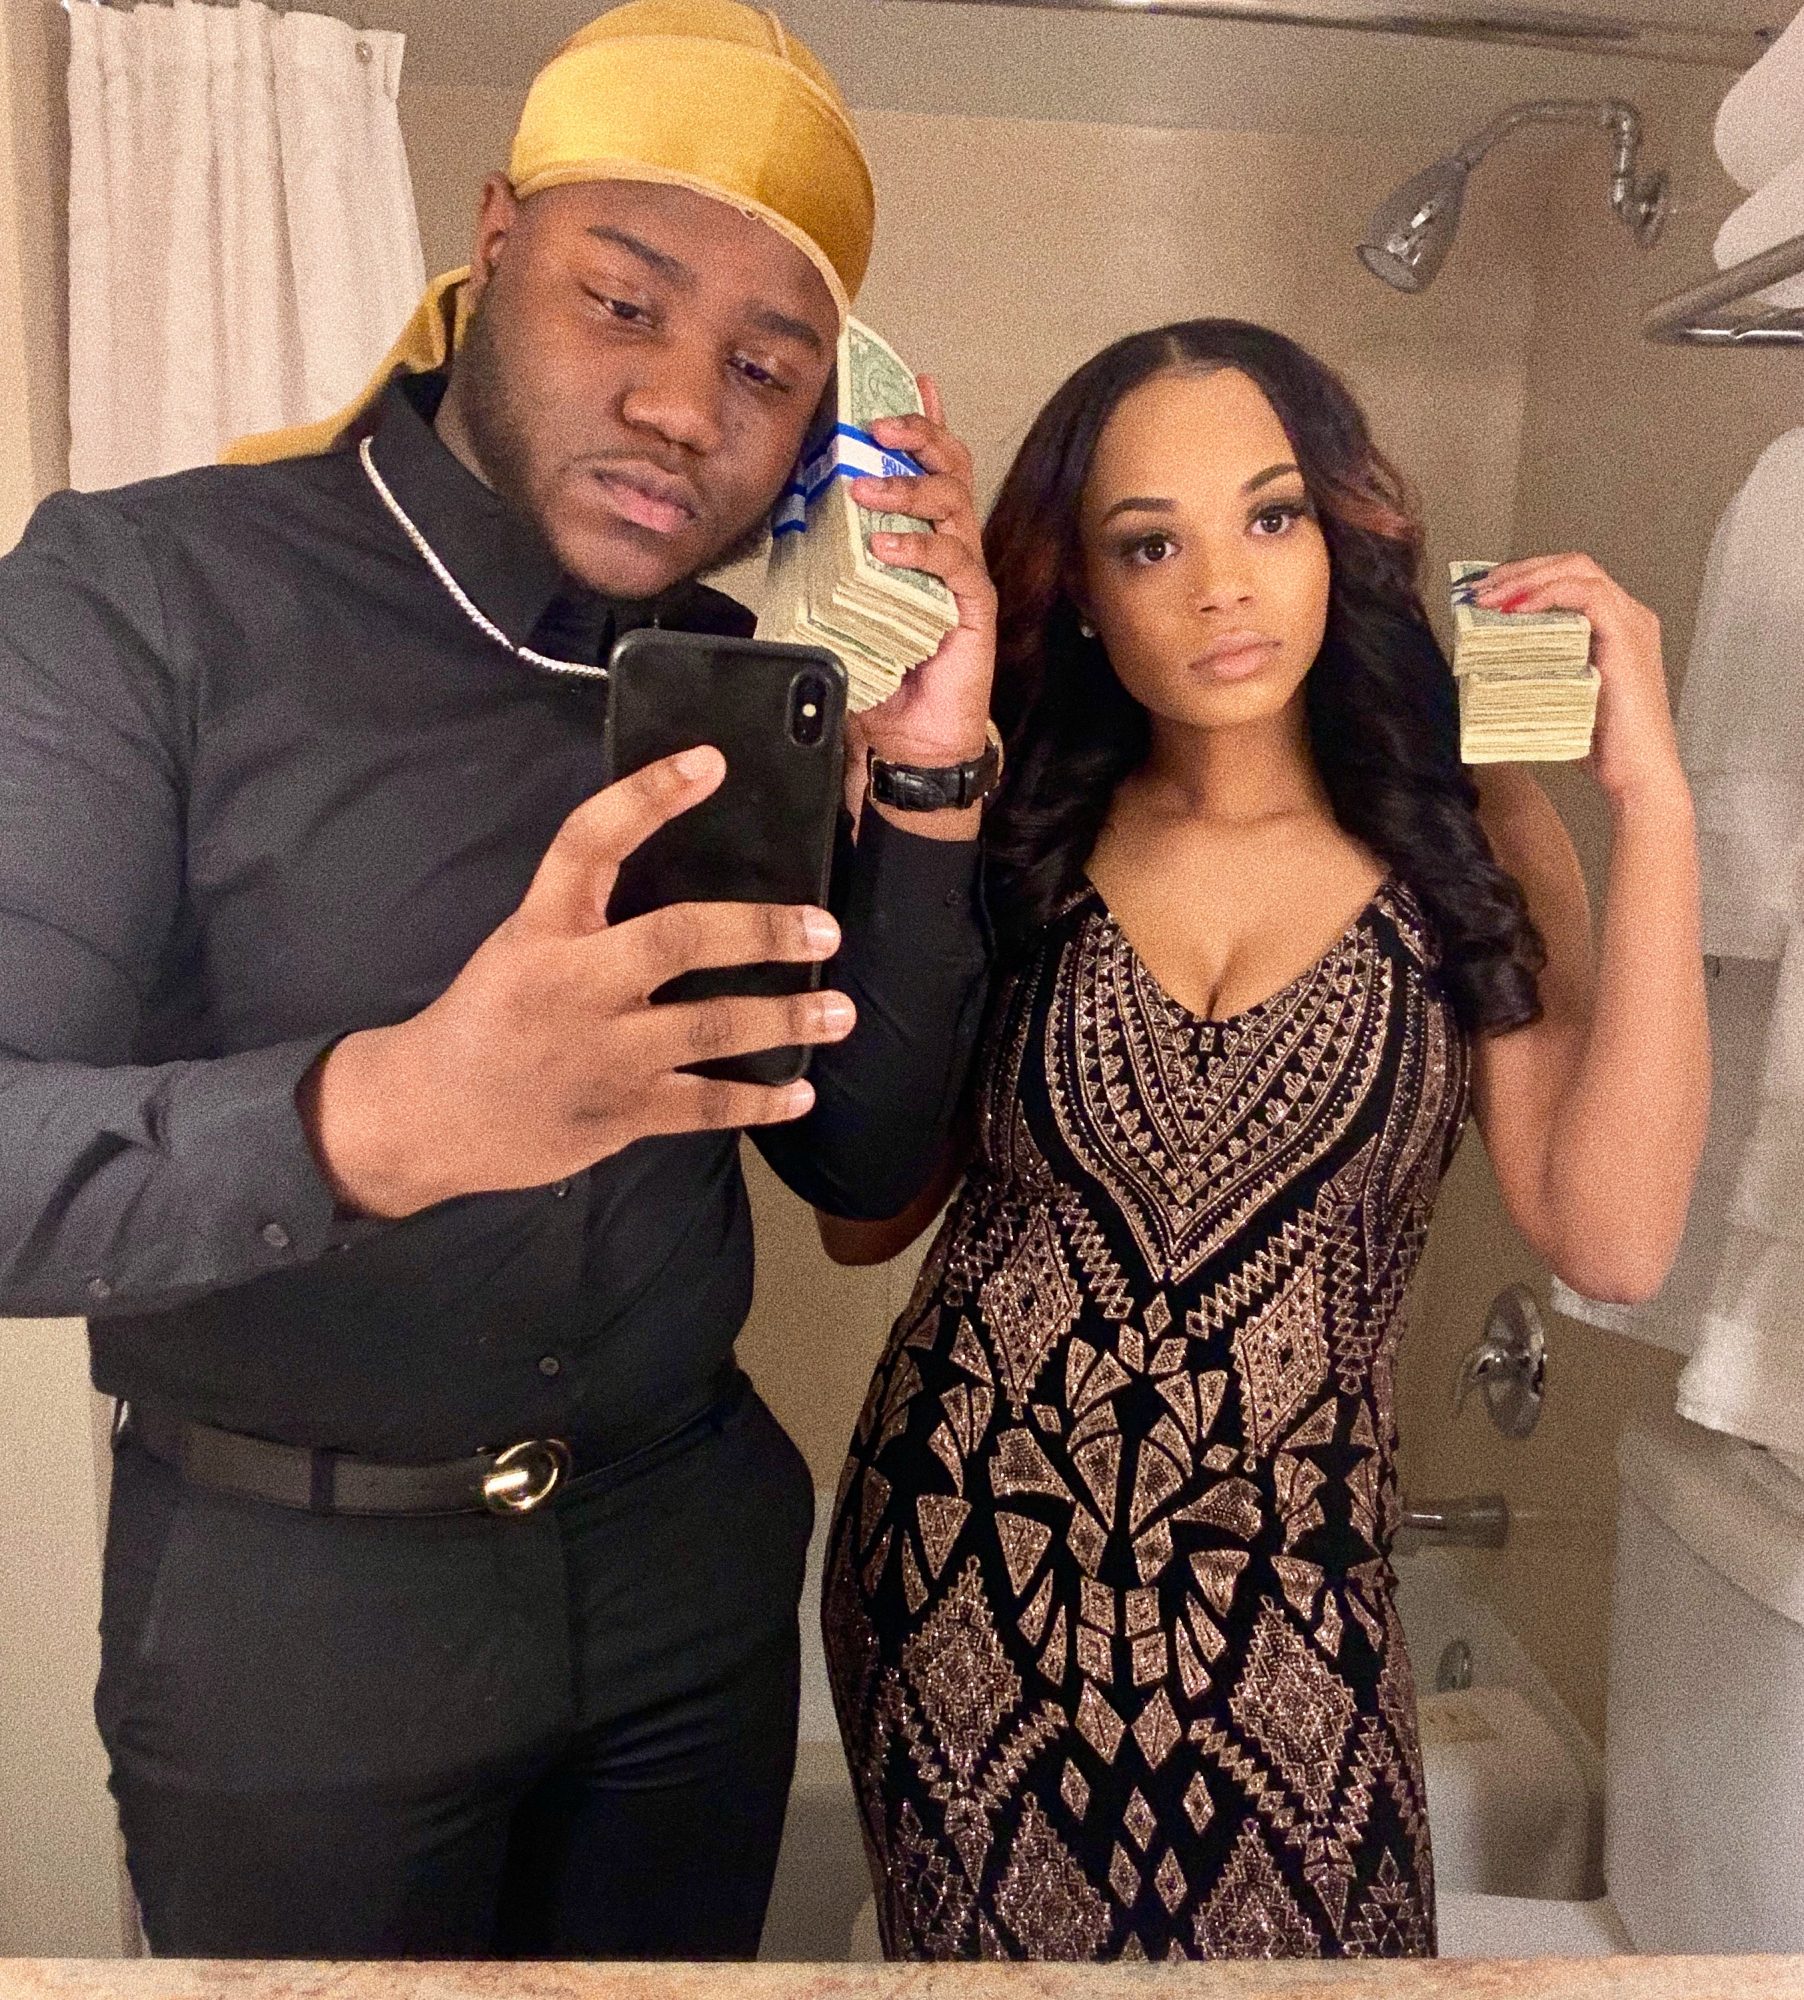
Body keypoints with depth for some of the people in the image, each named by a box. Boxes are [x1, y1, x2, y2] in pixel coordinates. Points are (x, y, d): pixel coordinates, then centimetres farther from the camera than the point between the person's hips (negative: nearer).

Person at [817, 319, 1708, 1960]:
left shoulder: (1467, 839, -5)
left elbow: (1612, 1239, -18)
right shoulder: (1014, 845, -3)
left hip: (1280, 1624, 0)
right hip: (961, 1569, 1)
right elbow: (866, 1217, -7)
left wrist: (1651, 800, -18)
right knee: (991, 1941, 19)